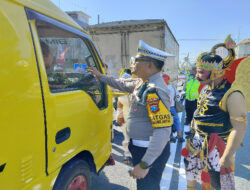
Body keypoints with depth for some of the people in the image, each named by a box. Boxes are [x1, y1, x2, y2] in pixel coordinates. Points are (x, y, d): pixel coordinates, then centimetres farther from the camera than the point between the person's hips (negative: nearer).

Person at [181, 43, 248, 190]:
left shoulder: (231, 94, -20)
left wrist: (227, 156, -25)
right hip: (197, 142, 8)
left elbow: (239, 128, -24)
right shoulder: (205, 89, 6)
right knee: (191, 178, 20)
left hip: (216, 147, -7)